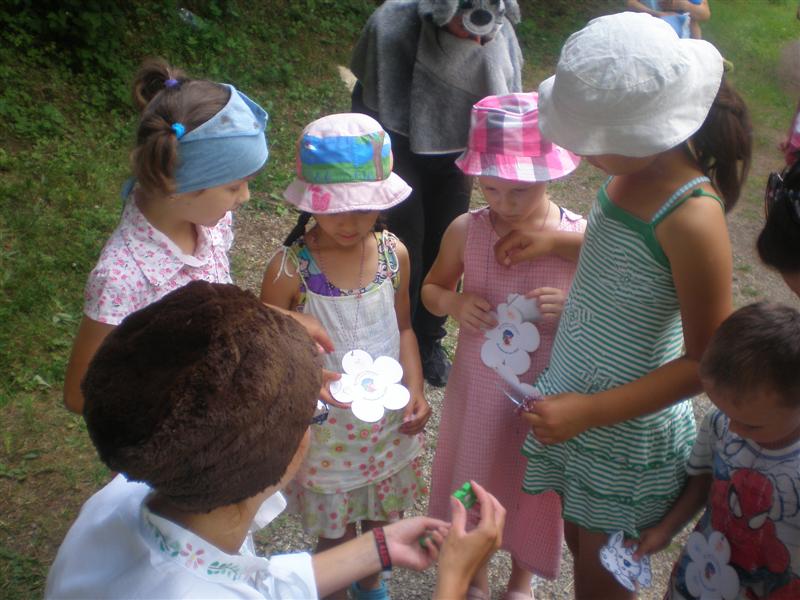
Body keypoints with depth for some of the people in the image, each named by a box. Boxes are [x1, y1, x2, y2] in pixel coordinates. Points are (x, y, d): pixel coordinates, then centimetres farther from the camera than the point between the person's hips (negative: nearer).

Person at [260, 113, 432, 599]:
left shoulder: (394, 253, -10)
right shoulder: (290, 269, -21)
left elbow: (403, 327, 4)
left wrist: (416, 390, -7)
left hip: (389, 418, 4)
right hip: (327, 427, -3)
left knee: (382, 517, 25)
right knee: (337, 534, 15)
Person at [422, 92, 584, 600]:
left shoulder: (580, 238, -18)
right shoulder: (465, 231, -13)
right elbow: (431, 289, 3)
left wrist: (571, 308, -29)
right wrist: (453, 302, -19)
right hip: (477, 388, 2)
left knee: (532, 483, 20)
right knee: (472, 480, 20)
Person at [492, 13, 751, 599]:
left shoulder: (692, 217, -29)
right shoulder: (634, 171, -7)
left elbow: (705, 362, -22)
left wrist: (590, 411, -24)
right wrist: (556, 239, -1)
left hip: (629, 427, -7)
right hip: (574, 393, 7)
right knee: (581, 540, 25)